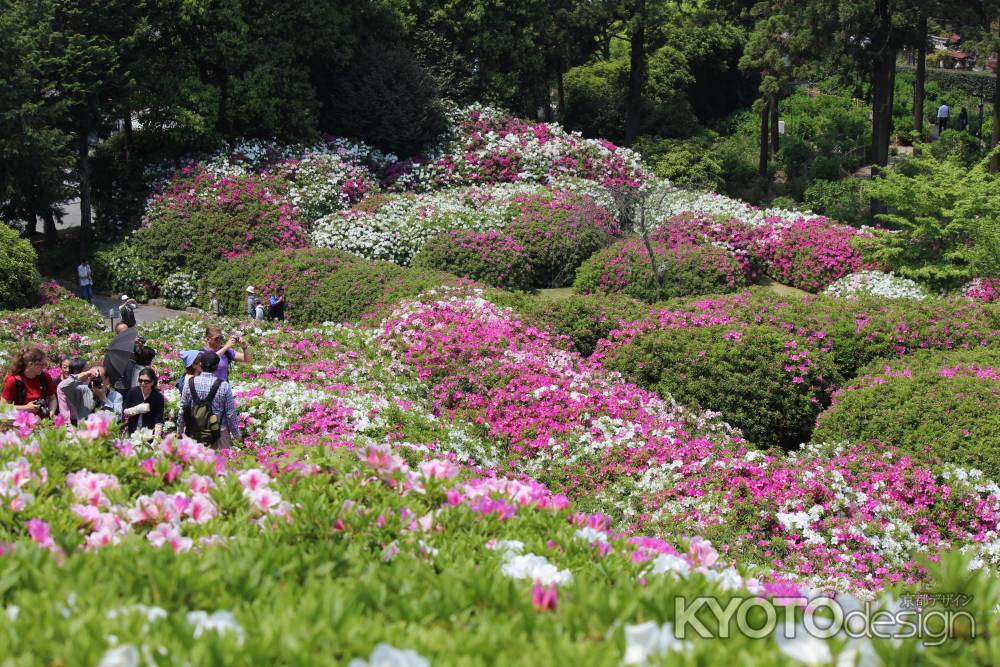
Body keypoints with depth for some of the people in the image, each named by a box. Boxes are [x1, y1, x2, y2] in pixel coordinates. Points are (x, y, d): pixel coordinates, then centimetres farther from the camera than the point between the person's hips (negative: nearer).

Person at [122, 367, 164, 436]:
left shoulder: (158, 397, -12)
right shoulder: (133, 391, -4)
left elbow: (159, 421, -16)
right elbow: (124, 412, -1)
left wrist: (156, 438, -29)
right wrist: (137, 409, -19)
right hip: (132, 433, 2)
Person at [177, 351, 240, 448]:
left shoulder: (190, 383, -5)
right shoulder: (223, 386, -11)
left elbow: (183, 410, 3)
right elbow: (231, 413, -5)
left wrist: (179, 430, 16)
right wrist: (236, 434, 6)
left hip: (194, 433, 2)